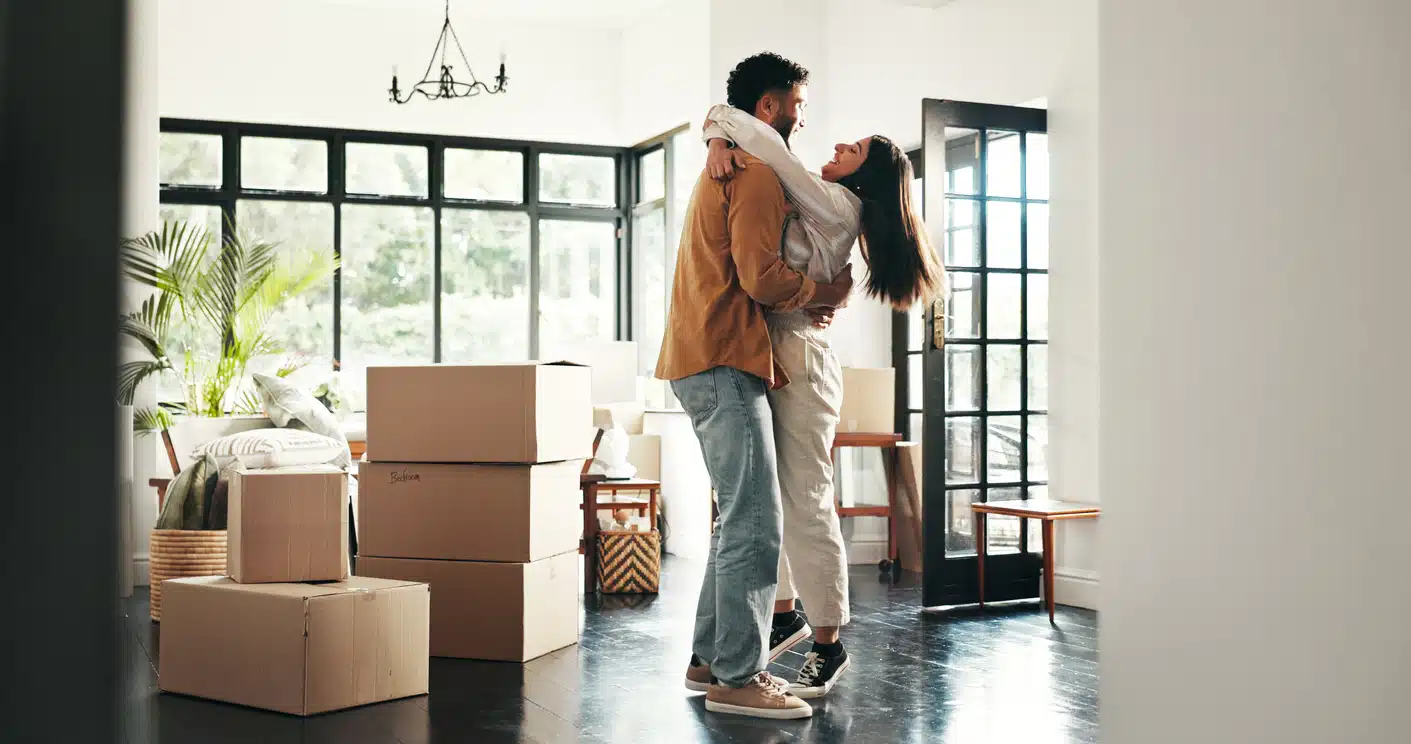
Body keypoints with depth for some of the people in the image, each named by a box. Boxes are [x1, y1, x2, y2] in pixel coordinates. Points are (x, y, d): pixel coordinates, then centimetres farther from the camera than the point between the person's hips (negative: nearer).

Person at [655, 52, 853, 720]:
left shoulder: (725, 167, 26)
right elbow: (762, 280, -17)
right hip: (725, 364, -11)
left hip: (704, 363, 11)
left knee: (743, 521, 14)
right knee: (755, 525, -11)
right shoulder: (758, 173, -9)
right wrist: (829, 290, -1)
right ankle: (737, 679, -7)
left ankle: (710, 660, 18)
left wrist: (811, 295, 10)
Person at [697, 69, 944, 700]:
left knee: (805, 503, -5)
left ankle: (829, 646, 4)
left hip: (798, 358, -9)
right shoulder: (800, 199, 16)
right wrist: (718, 141, -5)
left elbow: (766, 141, -18)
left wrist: (726, 119, 0)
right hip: (763, 357, 9)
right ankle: (785, 616, 27)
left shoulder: (836, 204, -8)